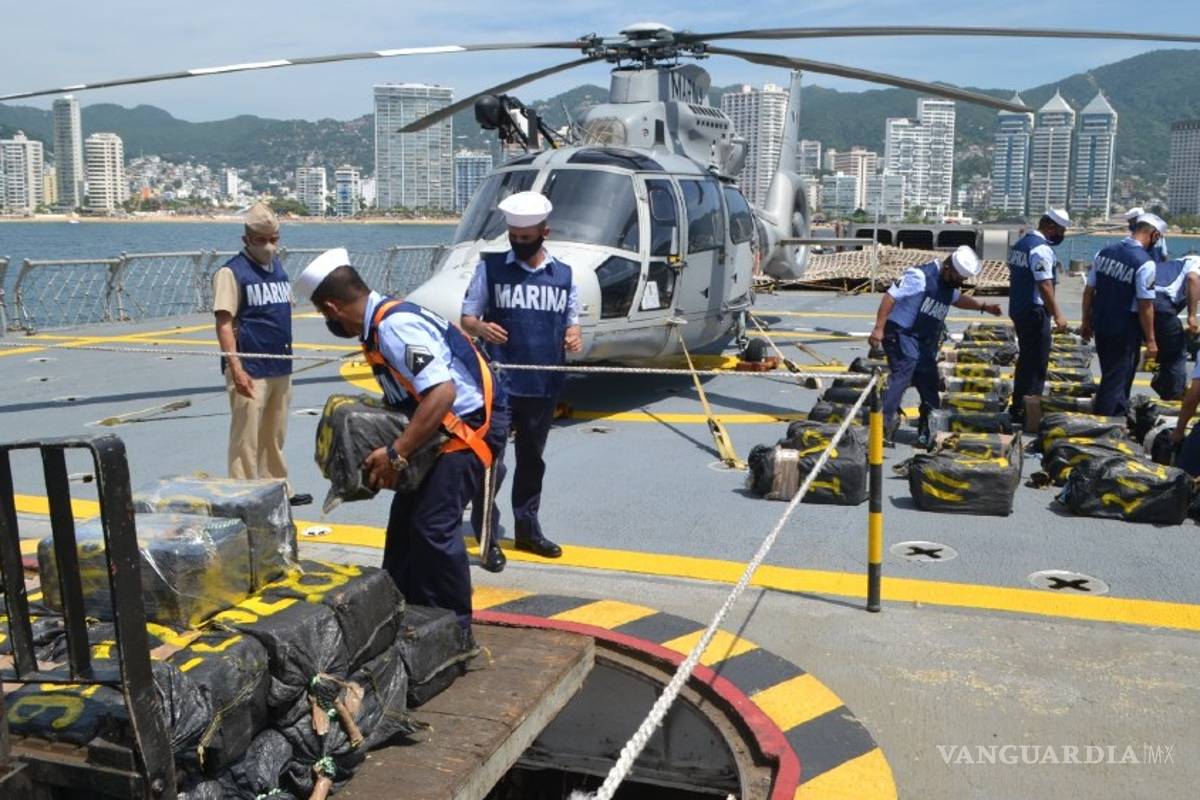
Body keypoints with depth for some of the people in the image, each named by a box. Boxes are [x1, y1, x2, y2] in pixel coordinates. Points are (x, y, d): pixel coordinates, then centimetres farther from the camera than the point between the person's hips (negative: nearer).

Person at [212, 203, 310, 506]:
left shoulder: (278, 267, 13)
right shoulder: (232, 271, -8)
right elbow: (224, 323, -14)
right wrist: (236, 368, -21)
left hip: (280, 368, 7)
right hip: (250, 371, -7)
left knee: (275, 437, 17)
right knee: (246, 440, -3)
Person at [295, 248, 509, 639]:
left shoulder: (396, 326, -23)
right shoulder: (380, 324, 7)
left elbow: (442, 392, -31)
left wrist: (396, 453, -28)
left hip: (472, 424, -11)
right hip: (445, 426, 11)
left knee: (433, 526, -13)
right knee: (405, 517, 15)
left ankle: (457, 630, 1)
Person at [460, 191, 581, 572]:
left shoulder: (564, 275, 8)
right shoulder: (491, 267, 0)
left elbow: (571, 322, 16)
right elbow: (467, 318, 2)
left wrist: (574, 336, -8)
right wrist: (481, 328, -21)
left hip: (544, 385, 3)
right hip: (499, 383, -3)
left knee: (532, 459, 16)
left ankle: (527, 529, 30)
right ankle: (487, 538, 7)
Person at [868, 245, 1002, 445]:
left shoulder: (949, 283, 10)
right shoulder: (920, 276, -19)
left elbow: (957, 299, 33)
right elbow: (890, 296, -23)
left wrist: (983, 307, 22)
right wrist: (879, 328, -28)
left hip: (925, 341, 9)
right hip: (901, 335, -9)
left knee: (929, 384, 12)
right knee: (902, 374, -22)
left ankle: (927, 432, 24)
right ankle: (884, 422, -23)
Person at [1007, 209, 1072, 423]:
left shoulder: (1020, 243, 13)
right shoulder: (1041, 249, -17)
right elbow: (1045, 285, -23)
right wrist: (1057, 314, -21)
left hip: (1018, 309, 10)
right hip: (1034, 311, -10)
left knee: (1026, 358, 18)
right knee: (1037, 362, -3)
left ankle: (1018, 405, 25)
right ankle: (1026, 411, -1)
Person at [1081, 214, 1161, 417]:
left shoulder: (1104, 252, 0)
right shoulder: (1145, 263, -19)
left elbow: (1089, 290, 5)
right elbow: (1145, 306, -17)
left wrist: (1086, 322, 15)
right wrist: (1150, 340, -9)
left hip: (1100, 324, 7)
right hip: (1124, 330, -6)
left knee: (1111, 374, 22)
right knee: (1117, 378, 6)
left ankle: (1118, 413, 39)